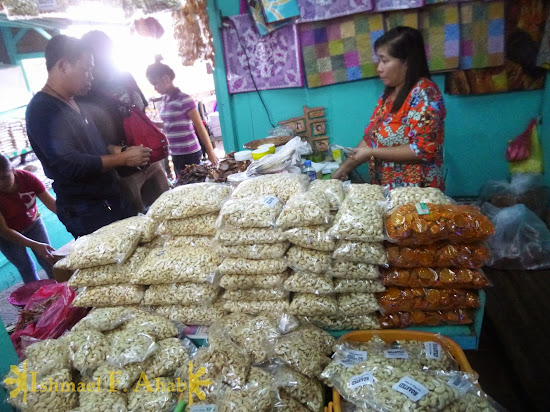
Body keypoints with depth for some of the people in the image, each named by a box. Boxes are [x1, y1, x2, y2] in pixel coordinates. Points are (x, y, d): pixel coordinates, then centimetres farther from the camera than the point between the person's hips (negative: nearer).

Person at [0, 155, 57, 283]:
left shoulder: (27, 177, -24)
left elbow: (51, 203, -24)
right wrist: (35, 245, -37)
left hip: (32, 224, 2)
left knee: (50, 261, 0)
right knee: (27, 269, 2)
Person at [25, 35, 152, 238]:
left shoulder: (74, 103, 12)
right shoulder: (42, 110, -17)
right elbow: (70, 165, -26)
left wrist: (119, 151, 2)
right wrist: (123, 159, -18)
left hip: (110, 200, 9)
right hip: (86, 213, -9)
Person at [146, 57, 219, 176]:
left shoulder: (184, 99, -12)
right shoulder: (164, 100, 10)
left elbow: (200, 127, -11)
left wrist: (210, 152, -10)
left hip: (189, 153, -7)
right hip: (176, 154, 7)